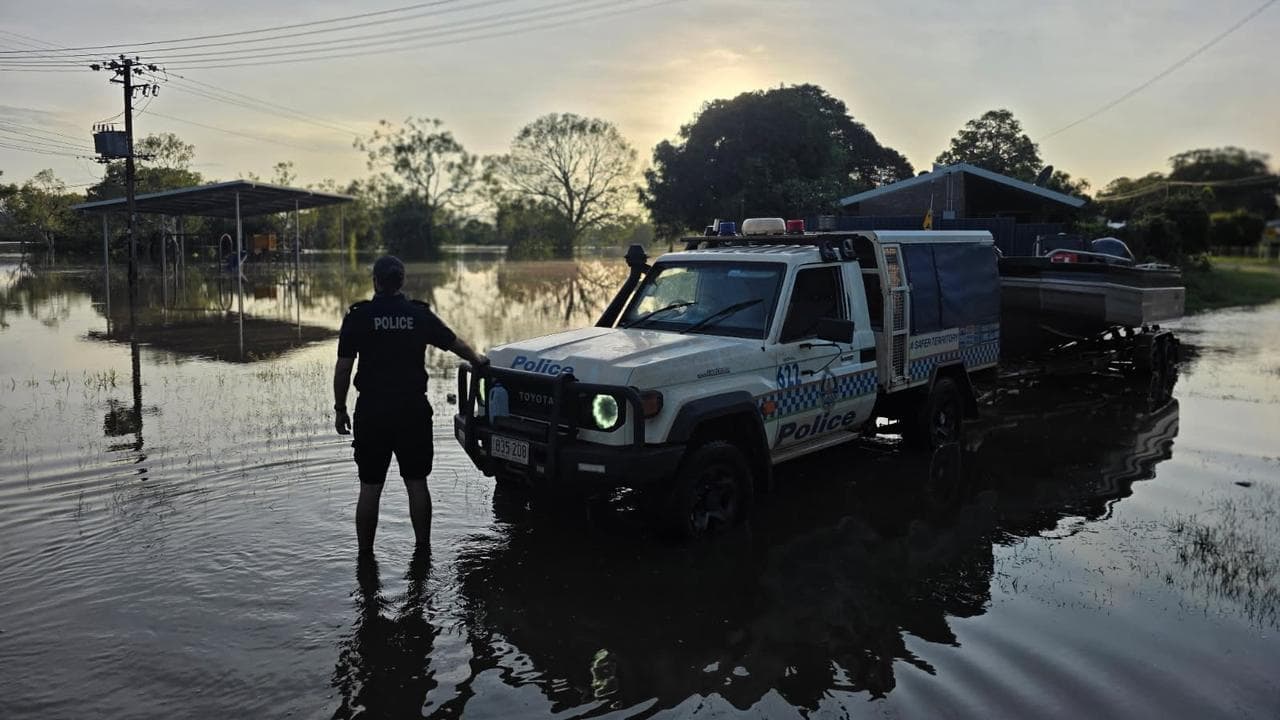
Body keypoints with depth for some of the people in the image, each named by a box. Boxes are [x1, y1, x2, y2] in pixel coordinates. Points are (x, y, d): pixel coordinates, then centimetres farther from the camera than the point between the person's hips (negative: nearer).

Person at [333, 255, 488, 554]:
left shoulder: (359, 316, -4)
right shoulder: (420, 315, 2)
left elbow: (343, 369, -4)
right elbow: (458, 345, 13)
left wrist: (340, 409, 6)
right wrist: (478, 360, 33)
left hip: (372, 411, -1)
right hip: (413, 409, 2)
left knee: (370, 487, 7)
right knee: (417, 484, 12)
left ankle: (365, 553, 13)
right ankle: (423, 548, 19)